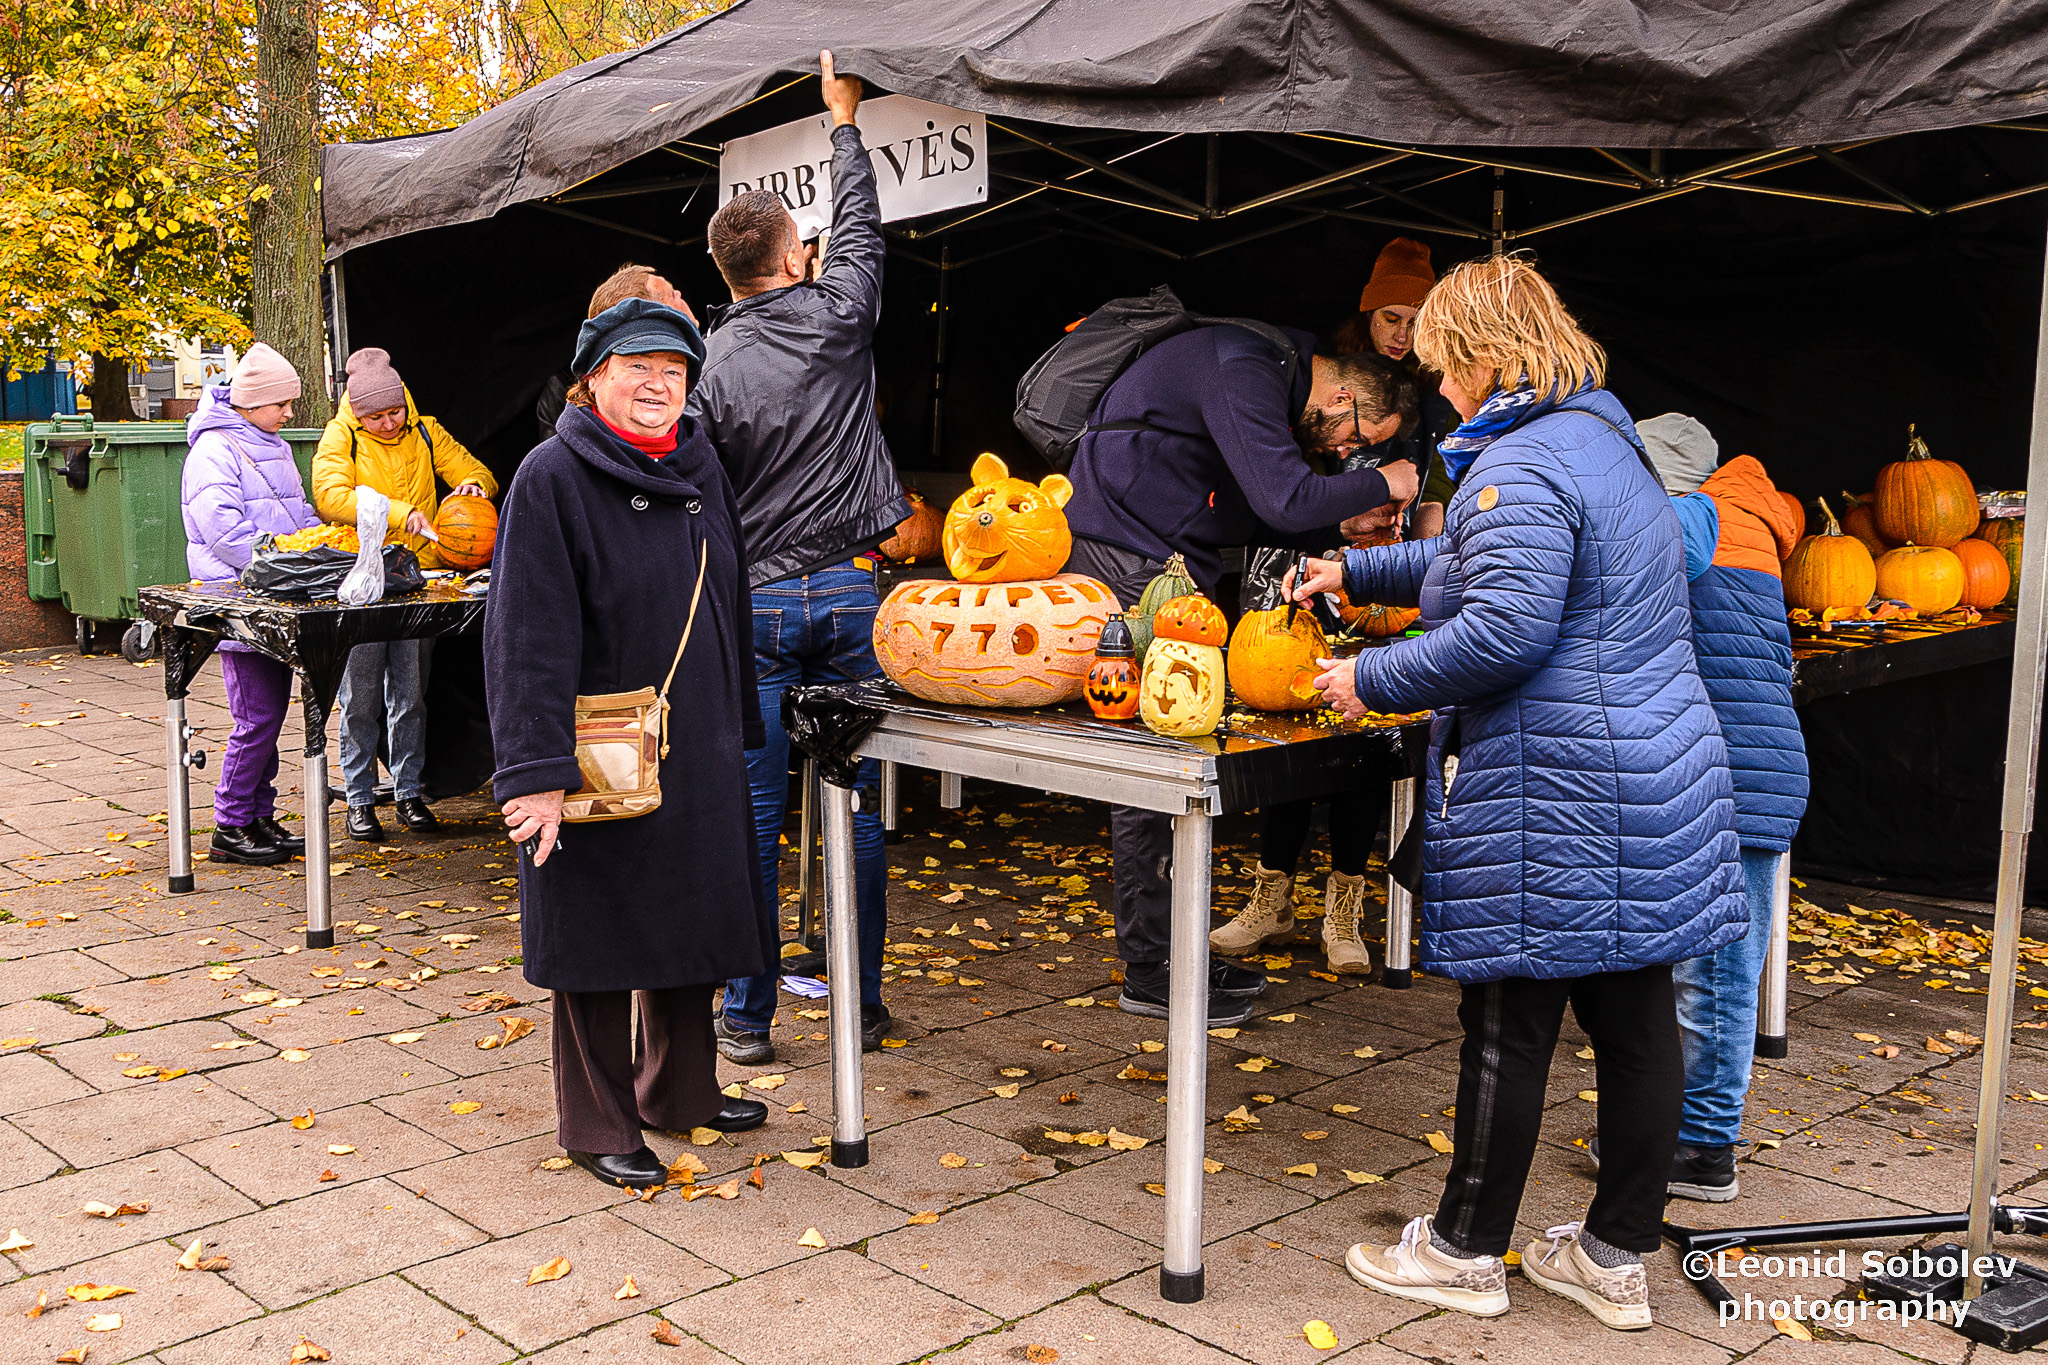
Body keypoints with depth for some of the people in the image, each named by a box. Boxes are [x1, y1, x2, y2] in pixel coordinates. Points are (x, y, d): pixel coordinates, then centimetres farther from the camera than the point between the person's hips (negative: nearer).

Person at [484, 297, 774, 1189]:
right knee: (601, 935, 5)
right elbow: (529, 636, -17)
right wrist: (536, 772, -23)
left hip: (698, 751, 7)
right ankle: (598, 1124, 20)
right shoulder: (553, 477, -11)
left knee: (694, 917, 16)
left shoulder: (699, 467, 9)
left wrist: (738, 728, 17)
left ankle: (679, 1089, 35)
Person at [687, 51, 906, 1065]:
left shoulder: (711, 365, -4)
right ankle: (862, 1007, 16)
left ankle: (746, 1017, 9)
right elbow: (859, 224, 18)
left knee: (752, 816, 4)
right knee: (858, 807, 8)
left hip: (754, 601, -1)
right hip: (848, 591, 1)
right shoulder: (838, 318, -1)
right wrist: (844, 119, 30)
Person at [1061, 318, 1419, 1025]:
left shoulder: (1272, 379, 16)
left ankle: (1171, 947, 18)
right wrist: (1381, 484, -11)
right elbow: (1285, 500, -26)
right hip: (1123, 565, -10)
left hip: (1165, 566, 10)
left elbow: (1252, 520, 20)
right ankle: (1149, 971, -1)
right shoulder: (1244, 375, -17)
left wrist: (1343, 524, 8)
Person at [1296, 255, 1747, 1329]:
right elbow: (1482, 561, 32)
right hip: (1657, 782, 10)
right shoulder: (1606, 444, 18)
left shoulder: (1522, 464, -15)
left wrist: (1372, 680, -13)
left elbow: (1505, 629, -25)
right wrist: (1357, 571, 37)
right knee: (1635, 1019, 12)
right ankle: (1616, 1258, 24)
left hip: (1553, 794, -10)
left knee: (1508, 1026, 2)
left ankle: (1465, 1250, 17)